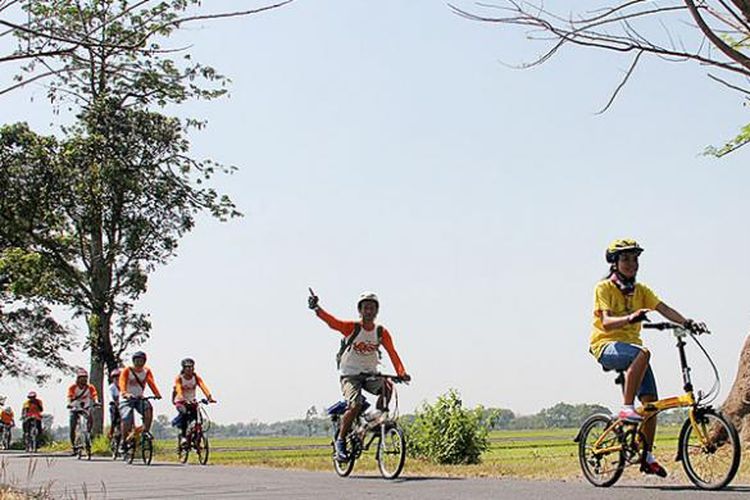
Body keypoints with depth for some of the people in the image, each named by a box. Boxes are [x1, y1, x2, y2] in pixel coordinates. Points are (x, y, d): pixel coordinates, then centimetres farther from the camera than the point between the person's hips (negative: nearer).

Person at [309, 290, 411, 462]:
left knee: (386, 387, -26)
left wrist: (401, 373, -26)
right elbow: (332, 322, -25)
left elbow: (392, 353, -9)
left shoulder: (381, 332, -1)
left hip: (370, 374, 3)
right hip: (350, 375, -3)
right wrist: (317, 308, -44)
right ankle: (340, 441, -6)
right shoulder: (352, 327, -10)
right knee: (355, 405, -24)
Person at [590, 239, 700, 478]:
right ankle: (626, 408, -31)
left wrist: (686, 322, -23)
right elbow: (606, 322, -20)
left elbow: (663, 308, -4)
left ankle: (647, 457, 6)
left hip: (630, 345, 6)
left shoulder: (640, 290, 11)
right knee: (643, 353, -37)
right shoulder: (604, 288, -6)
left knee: (651, 400, -6)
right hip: (606, 345, -6)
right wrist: (629, 318, -40)